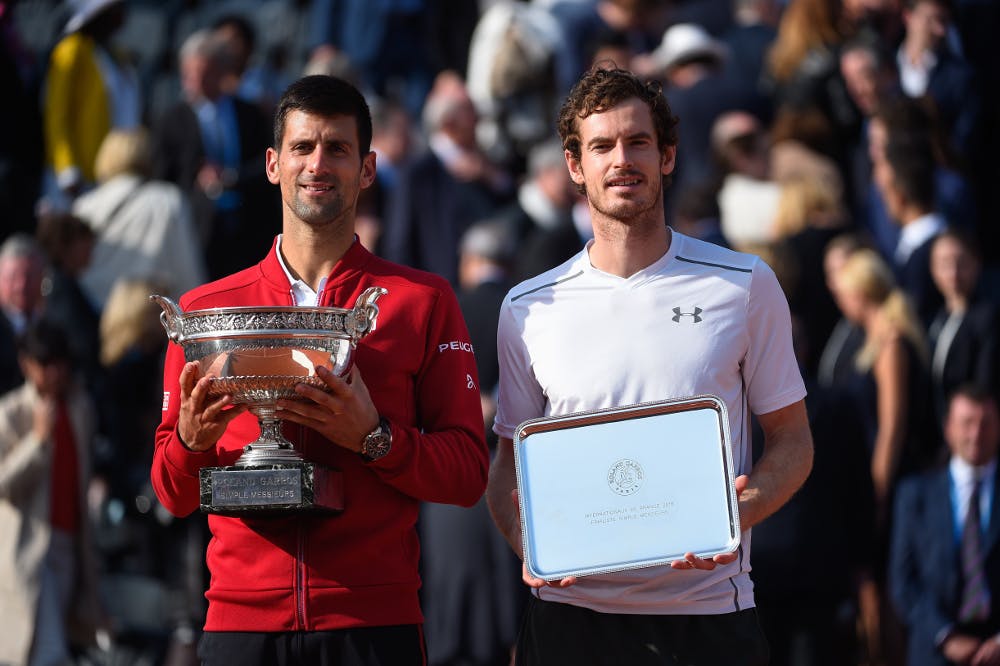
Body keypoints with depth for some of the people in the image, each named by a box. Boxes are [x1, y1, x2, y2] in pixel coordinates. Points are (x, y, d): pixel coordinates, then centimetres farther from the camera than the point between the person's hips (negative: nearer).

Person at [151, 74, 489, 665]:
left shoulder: (423, 301, 7)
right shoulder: (205, 308, 11)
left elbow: (468, 474, 1)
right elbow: (174, 495, 12)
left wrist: (373, 437, -15)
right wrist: (191, 441, -9)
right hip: (242, 619, 1)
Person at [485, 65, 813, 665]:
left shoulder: (746, 286, 3)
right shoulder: (529, 308, 6)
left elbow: (792, 443, 6)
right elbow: (511, 462, 12)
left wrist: (737, 514, -14)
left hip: (707, 613, -1)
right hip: (572, 610, 1)